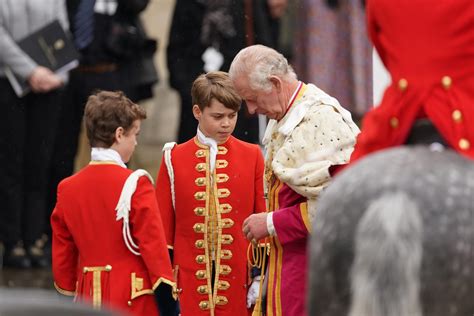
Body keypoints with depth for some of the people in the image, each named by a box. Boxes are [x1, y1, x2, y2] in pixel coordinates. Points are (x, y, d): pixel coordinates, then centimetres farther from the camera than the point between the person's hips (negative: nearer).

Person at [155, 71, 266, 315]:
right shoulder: (174, 158, 5)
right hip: (191, 278, 0)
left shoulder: (252, 156, 5)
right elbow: (163, 222, 7)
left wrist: (260, 277, 2)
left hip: (238, 275, 0)